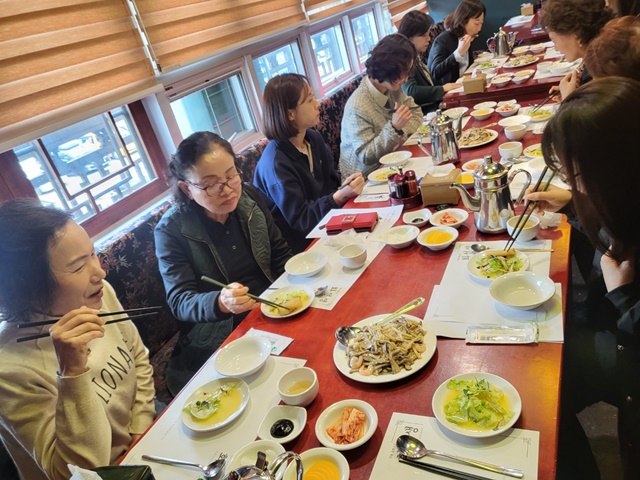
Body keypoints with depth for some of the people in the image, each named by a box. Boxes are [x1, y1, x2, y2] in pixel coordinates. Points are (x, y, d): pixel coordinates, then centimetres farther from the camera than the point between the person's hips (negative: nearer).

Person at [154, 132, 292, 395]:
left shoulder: (249, 197, -2)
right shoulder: (171, 230, -14)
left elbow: (281, 255, 10)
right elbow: (179, 303, -16)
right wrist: (221, 302, -37)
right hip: (220, 336, -5)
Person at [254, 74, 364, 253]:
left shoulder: (314, 138, 1)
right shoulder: (276, 164, -23)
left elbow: (332, 182, 7)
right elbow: (300, 220, -20)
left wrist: (348, 189, -15)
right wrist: (340, 197, -32)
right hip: (303, 244, -7)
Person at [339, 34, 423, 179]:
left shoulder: (393, 88, -2)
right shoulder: (358, 108, -26)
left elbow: (415, 112, 7)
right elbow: (366, 156, -24)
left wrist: (401, 135, -12)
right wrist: (394, 128, -32)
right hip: (365, 176, -7)